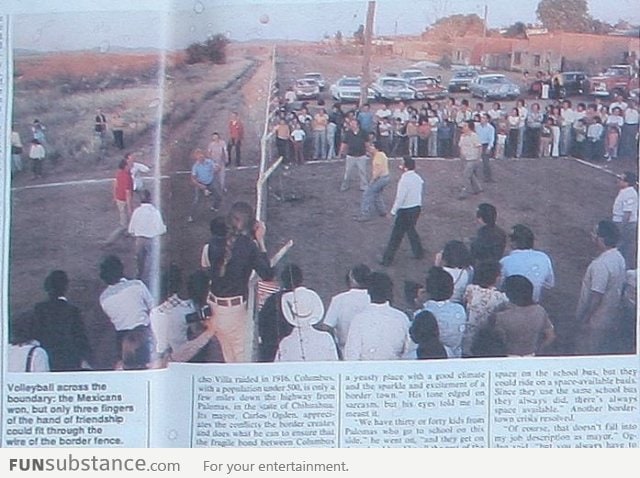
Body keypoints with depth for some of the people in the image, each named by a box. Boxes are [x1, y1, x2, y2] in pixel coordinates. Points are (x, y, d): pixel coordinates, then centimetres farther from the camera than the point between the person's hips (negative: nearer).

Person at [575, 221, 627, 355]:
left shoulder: (601, 264, -29)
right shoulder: (618, 258, 0)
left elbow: (596, 297, -26)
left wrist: (585, 320, -15)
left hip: (596, 321, -9)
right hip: (610, 317, 9)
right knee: (601, 349, 23)